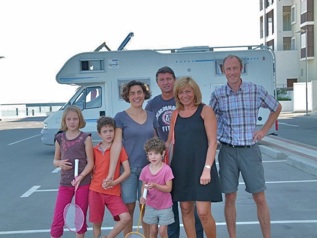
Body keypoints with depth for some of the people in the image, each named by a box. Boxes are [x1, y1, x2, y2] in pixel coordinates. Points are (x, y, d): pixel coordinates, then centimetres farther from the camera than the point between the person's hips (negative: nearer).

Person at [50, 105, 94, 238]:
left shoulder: (85, 138, -5)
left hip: (83, 182, -2)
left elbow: (90, 163, -7)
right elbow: (55, 160, 13)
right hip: (65, 183, 2)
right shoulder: (60, 138, 5)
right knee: (58, 218, 1)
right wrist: (60, 163, -10)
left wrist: (80, 177, -21)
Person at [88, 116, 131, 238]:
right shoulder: (94, 150, 4)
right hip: (95, 191, 2)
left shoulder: (119, 149, -3)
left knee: (126, 218, -15)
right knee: (96, 223, 6)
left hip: (113, 192, -1)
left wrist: (114, 182, -16)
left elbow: (127, 171, -6)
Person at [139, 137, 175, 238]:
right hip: (151, 206, 3)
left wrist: (155, 185, -31)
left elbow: (168, 188, -17)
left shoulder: (166, 169, -16)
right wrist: (143, 196, -15)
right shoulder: (145, 170, -5)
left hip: (165, 207, -3)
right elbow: (144, 186, 5)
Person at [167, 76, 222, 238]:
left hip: (200, 165, -4)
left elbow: (212, 142, -8)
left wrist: (207, 168, -15)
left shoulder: (205, 111, -4)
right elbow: (169, 141, 15)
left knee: (203, 212, -6)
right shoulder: (175, 114, 10)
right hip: (180, 166, 5)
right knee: (186, 210, 10)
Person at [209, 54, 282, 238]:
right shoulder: (218, 95, -1)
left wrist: (264, 130, 5)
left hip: (250, 149, 0)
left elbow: (277, 108, 13)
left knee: (260, 199, 4)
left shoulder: (256, 90, -2)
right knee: (230, 199, 7)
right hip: (228, 151, 1)